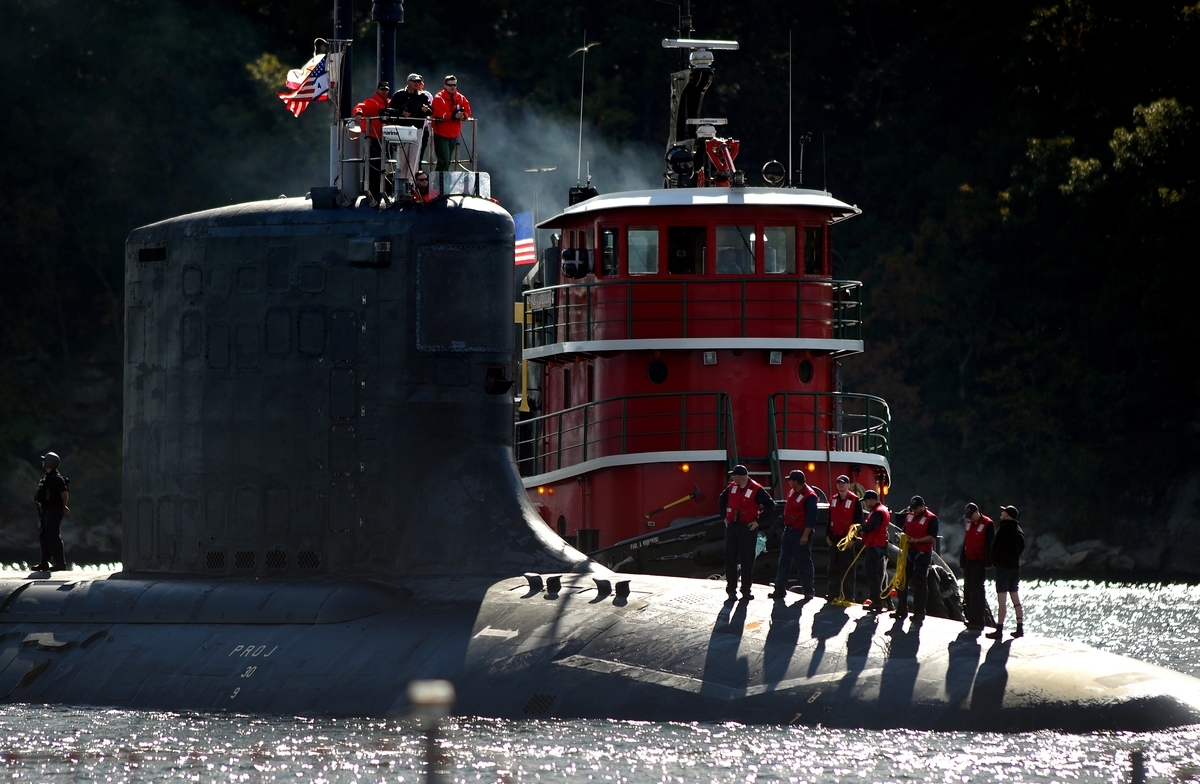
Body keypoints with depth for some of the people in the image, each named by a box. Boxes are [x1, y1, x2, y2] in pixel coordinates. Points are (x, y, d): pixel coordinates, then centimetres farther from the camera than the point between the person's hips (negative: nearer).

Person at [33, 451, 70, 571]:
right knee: (44, 537, 12)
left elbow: (65, 494, -19)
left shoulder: (56, 478, -15)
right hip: (45, 511, 10)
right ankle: (44, 563, 18)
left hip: (53, 511, -10)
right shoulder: (45, 477, 14)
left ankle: (60, 563, -8)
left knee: (53, 537, -10)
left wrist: (63, 507, -3)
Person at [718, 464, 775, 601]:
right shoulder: (732, 487, 5)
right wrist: (724, 517, 13)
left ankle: (746, 590, 9)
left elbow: (770, 505, -13)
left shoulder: (756, 490, -12)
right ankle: (731, 589, 9)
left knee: (747, 560, 1)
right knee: (730, 558, 4)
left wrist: (758, 521, -12)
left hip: (748, 528, -5)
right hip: (732, 527, 5)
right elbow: (722, 500, 22)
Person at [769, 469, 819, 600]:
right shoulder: (792, 491, 7)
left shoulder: (809, 496, -19)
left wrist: (805, 535, -24)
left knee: (804, 563, -1)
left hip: (801, 533, -9)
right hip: (788, 530, 9)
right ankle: (780, 590, 11)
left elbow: (811, 518, -22)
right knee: (784, 561, 8)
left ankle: (808, 591, 7)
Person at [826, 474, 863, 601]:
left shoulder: (854, 500, -6)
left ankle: (848, 595, -2)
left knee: (847, 568, -4)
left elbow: (858, 521, -7)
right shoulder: (833, 500, 12)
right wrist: (827, 535, 11)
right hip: (834, 538, 6)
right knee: (834, 567, 9)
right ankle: (833, 594, 14)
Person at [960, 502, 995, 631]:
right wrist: (962, 561, 19)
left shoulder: (988, 524, -9)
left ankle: (978, 621, -9)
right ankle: (971, 619, 14)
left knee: (977, 591, -10)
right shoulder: (969, 524, 14)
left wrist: (988, 563, -17)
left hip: (980, 562, -8)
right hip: (969, 561, 8)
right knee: (968, 591, 8)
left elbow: (989, 544, -13)